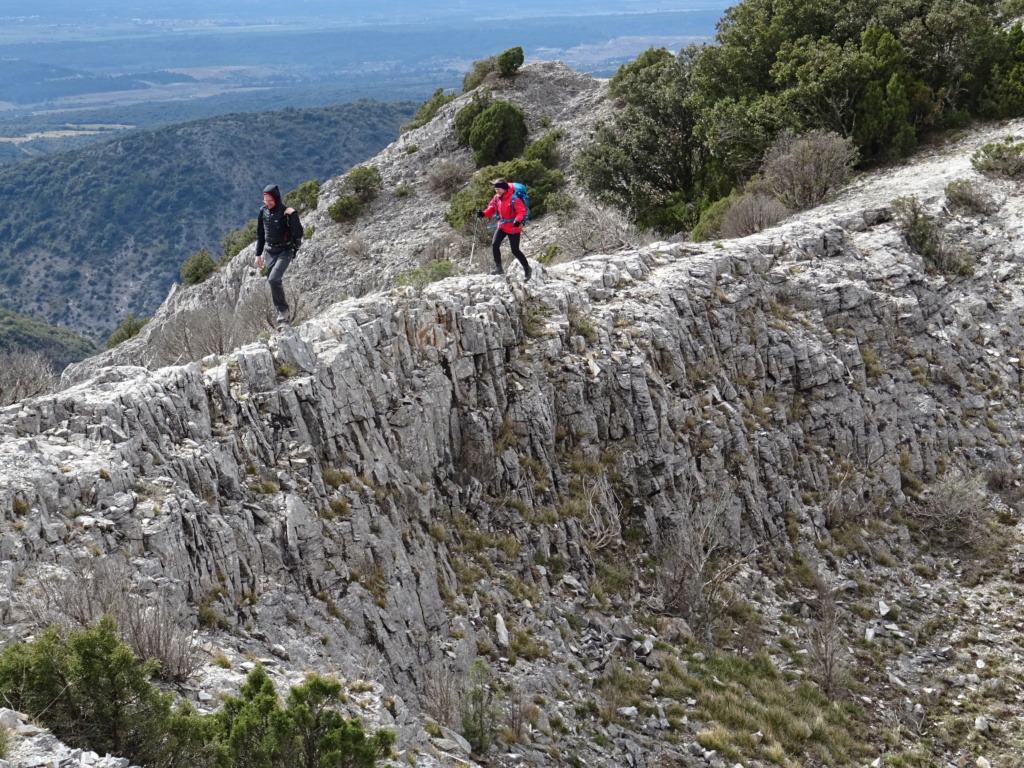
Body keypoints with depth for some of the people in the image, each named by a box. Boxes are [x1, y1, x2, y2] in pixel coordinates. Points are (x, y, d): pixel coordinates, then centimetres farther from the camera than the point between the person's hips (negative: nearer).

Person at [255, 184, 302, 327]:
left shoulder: (285, 213, -14)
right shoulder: (263, 211, 2)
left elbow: (298, 233, -22)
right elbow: (260, 234, 13)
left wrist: (293, 216, -30)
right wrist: (258, 254, 13)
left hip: (285, 251, -6)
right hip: (270, 252, 6)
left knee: (273, 279, -24)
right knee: (272, 282, 6)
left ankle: (283, 310, -8)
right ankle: (284, 314, 19)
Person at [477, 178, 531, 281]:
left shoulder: (514, 199, -21)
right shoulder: (496, 198, -1)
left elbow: (522, 211, -22)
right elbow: (491, 209, 2)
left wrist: (517, 220, -40)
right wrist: (483, 214, -19)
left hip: (513, 228, -6)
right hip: (502, 226, 6)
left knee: (515, 251, 1)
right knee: (494, 245, -10)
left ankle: (527, 269, 21)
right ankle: (498, 267, 3)